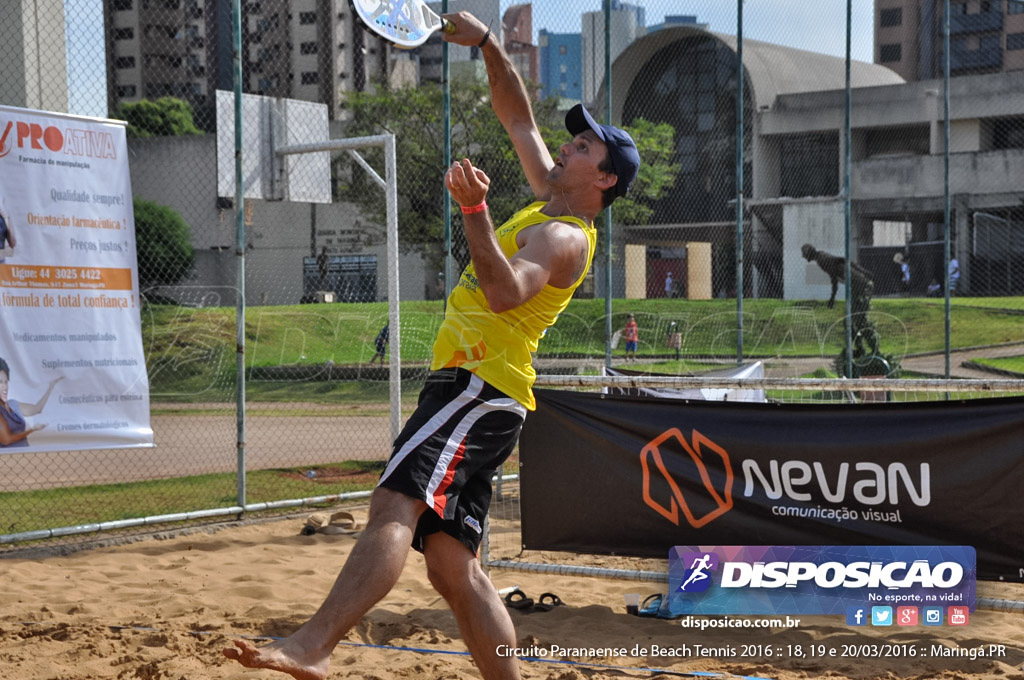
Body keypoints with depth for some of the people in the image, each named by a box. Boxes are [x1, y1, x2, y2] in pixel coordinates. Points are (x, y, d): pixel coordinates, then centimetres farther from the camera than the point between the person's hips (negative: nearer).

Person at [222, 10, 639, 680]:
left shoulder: (565, 236, -7)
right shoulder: (549, 199, 21)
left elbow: (506, 291, -27)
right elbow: (518, 118, 32)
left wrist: (476, 209, -36)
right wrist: (488, 43, 22)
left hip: (478, 385, -10)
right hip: (470, 390, 10)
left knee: (395, 506, -28)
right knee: (454, 567, 5)